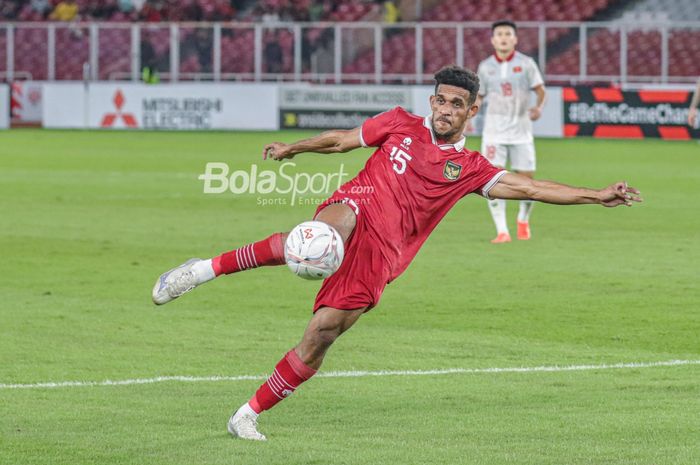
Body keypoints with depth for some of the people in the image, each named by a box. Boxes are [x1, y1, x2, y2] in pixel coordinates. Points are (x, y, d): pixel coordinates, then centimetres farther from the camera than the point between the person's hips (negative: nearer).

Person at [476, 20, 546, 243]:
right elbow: (479, 96, 14)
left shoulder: (526, 64, -1)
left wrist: (539, 107, -20)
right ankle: (502, 231, -11)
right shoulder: (485, 67, 4)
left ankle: (523, 220, 30)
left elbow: (540, 90, 1)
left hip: (521, 131, 0)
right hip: (494, 131, 0)